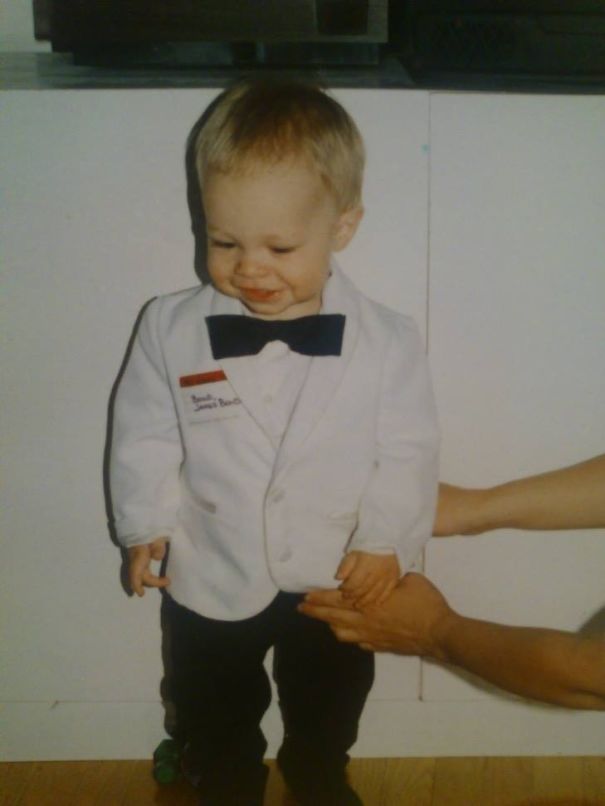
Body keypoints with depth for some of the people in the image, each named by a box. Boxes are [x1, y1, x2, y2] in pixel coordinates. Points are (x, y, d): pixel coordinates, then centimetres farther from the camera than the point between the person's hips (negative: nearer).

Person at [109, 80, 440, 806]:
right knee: (214, 722, 24)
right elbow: (145, 436, -3)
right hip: (208, 580, 0)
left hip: (336, 581, 0)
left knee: (327, 718, 28)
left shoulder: (384, 340, -17)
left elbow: (407, 450, -9)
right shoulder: (170, 329, -16)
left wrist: (386, 539, -17)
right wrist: (144, 525, -5)